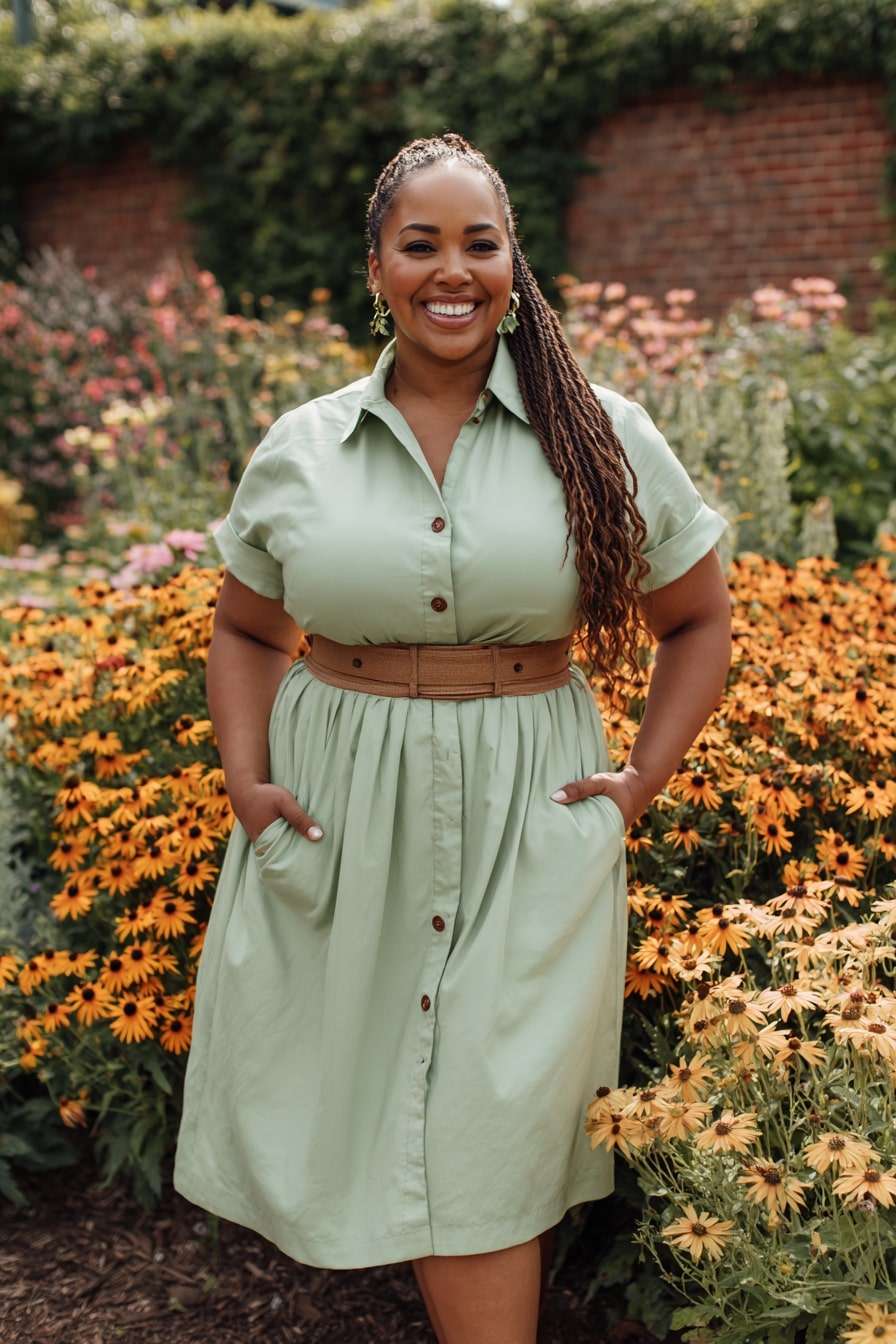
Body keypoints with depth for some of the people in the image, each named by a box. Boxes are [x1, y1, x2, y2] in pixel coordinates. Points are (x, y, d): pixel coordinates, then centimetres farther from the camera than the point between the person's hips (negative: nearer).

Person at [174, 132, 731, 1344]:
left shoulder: (601, 437, -1)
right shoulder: (301, 449, 3)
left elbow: (699, 621, 8)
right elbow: (245, 630, 15)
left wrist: (643, 780, -1)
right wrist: (244, 778, 1)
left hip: (526, 824, -2)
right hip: (334, 825, 2)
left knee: (486, 1140, 1)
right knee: (346, 1100, 12)